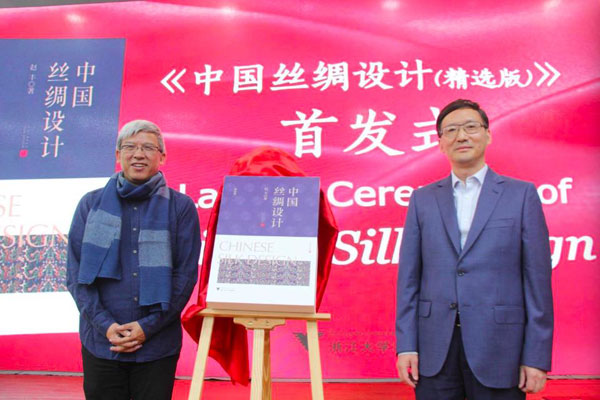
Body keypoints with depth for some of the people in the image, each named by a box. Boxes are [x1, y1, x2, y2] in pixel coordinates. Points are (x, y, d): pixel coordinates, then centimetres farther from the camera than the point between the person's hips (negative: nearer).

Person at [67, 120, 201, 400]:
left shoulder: (181, 207, 0)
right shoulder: (91, 204, 6)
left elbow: (186, 275, -3)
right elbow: (75, 272, 2)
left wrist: (148, 326, -10)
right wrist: (105, 324, -9)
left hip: (158, 345, -1)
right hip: (100, 342, 2)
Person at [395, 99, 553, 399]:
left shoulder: (521, 195, 2)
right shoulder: (422, 199, 7)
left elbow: (537, 279, -1)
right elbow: (408, 277, 4)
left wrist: (537, 357, -4)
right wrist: (406, 345, -1)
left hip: (498, 348, -1)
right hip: (435, 350, 2)